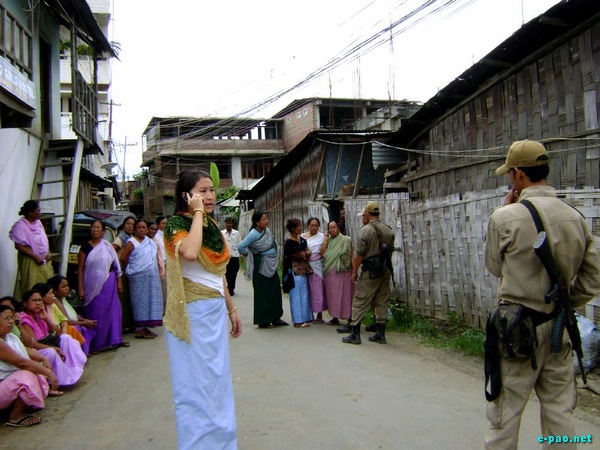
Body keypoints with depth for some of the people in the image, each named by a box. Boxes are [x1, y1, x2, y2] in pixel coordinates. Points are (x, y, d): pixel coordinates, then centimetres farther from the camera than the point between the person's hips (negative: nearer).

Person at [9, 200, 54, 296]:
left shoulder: (37, 222, 6)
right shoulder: (20, 226, -15)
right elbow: (18, 246, -18)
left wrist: (48, 252, 2)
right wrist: (35, 256, -19)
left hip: (44, 259, 7)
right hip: (30, 261, -7)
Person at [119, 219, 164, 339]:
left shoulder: (150, 242, 12)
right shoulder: (131, 243, -8)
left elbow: (155, 256, 22)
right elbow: (123, 258, -14)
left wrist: (157, 268, 11)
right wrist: (130, 269, -3)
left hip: (152, 276, 7)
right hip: (139, 278, -7)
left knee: (151, 300, 9)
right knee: (141, 300, -4)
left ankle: (145, 327, 19)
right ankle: (139, 329, 2)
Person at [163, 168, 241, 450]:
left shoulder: (212, 226, 11)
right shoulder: (177, 223, -11)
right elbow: (190, 253, -34)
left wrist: (231, 309, 19)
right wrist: (197, 213, -22)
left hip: (215, 311, 8)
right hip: (192, 313, -8)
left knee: (217, 380, 16)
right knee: (196, 383, 2)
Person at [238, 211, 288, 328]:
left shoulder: (267, 230, 5)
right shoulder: (254, 234, -18)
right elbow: (241, 247, -23)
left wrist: (275, 257, 14)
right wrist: (250, 255, -7)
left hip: (271, 265, 8)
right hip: (261, 266, -8)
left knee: (275, 291, 11)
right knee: (263, 293, -1)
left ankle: (276, 318, 21)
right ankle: (263, 321, 9)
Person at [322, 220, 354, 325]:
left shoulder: (345, 240, -3)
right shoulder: (328, 240, 12)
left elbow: (351, 256, -6)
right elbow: (322, 254, 0)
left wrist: (354, 272, -12)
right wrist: (326, 240, -2)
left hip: (342, 272, -5)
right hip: (330, 272, 5)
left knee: (344, 294, -2)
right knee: (332, 295, 9)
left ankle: (349, 318, 3)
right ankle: (335, 317, 18)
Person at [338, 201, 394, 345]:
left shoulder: (366, 230, -11)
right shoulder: (388, 230, 10)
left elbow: (360, 253, -12)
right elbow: (390, 250, 15)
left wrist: (354, 271, -4)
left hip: (370, 271, -7)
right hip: (385, 270, 7)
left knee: (360, 302, 0)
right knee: (382, 302, 10)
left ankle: (355, 333, 2)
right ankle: (380, 334, 14)